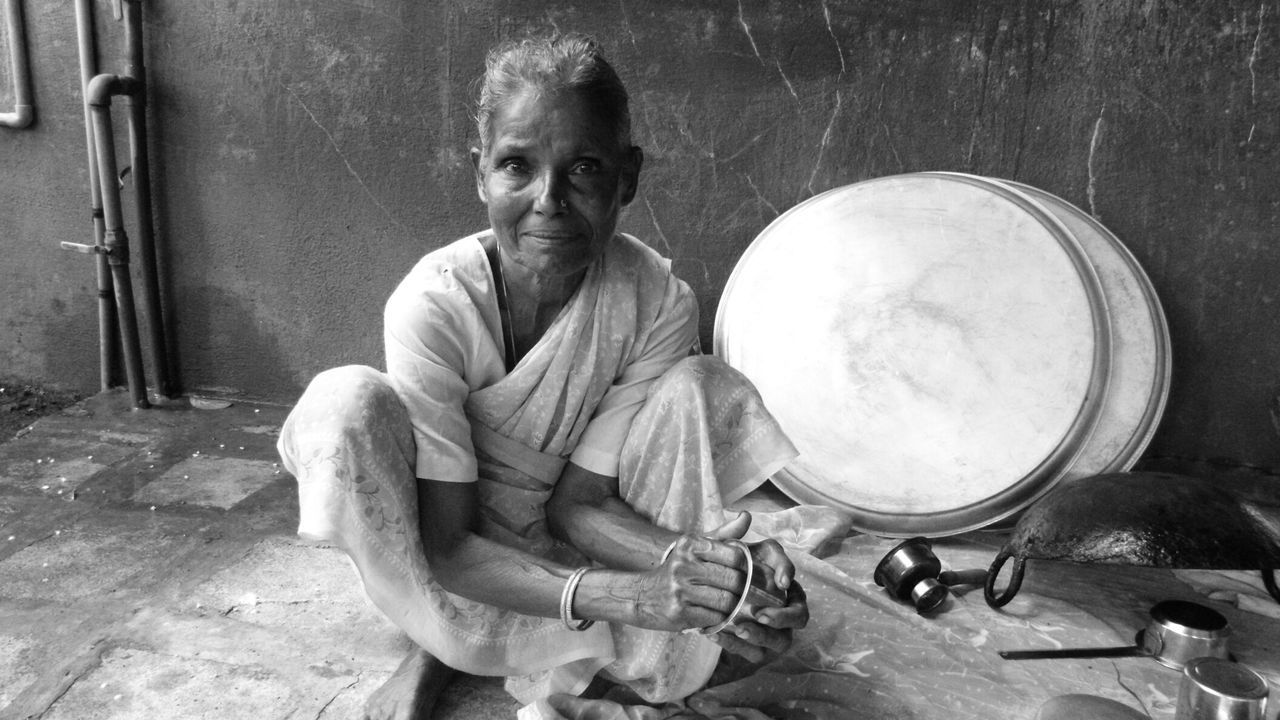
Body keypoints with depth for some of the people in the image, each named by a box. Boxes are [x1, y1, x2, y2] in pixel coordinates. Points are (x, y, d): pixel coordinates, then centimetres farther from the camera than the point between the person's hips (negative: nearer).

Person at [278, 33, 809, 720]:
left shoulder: (658, 303, -19)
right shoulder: (432, 304, -26)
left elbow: (578, 500, -15)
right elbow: (446, 545, -25)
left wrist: (695, 559, -36)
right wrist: (620, 595, -40)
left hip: (565, 546, 3)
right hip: (455, 565, -2)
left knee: (699, 386, -19)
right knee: (344, 401, -29)